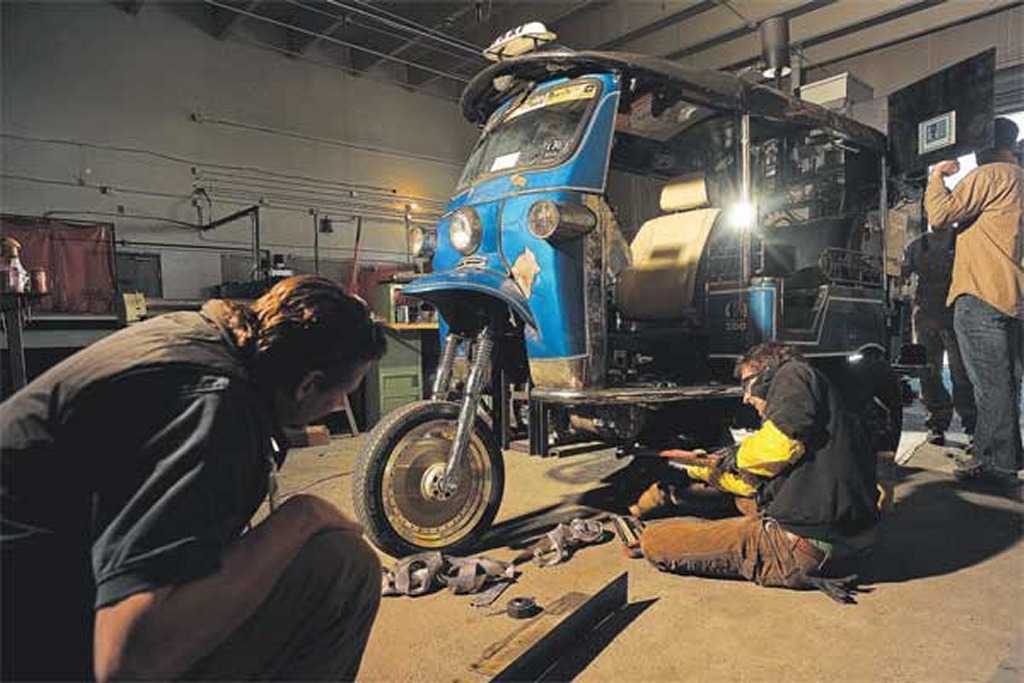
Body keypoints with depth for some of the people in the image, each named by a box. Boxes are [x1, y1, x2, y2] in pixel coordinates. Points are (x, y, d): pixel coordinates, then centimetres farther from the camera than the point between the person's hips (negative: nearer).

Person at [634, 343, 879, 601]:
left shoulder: (793, 373, -1)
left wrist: (733, 457, -2)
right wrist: (699, 467, 33)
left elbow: (780, 444, -22)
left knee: (653, 541, -9)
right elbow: (758, 481, 26)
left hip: (804, 542, -11)